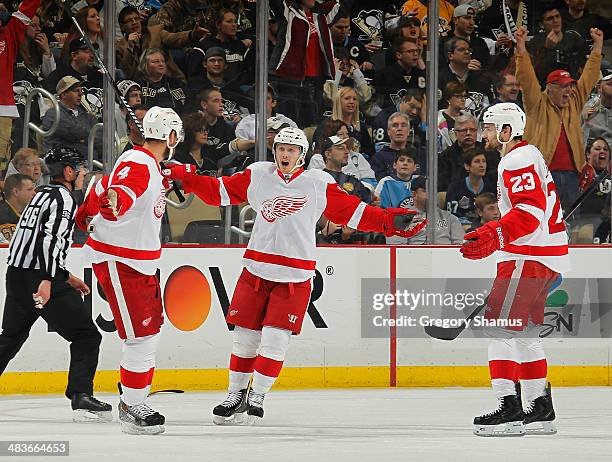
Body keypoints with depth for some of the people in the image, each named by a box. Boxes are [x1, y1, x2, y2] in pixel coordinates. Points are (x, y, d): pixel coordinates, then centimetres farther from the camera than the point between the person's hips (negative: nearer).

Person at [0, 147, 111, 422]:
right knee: (86, 335, -4)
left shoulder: (44, 195, 21)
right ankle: (81, 397, -15)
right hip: (41, 276, -9)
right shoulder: (62, 199, -9)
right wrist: (47, 280, -29)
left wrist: (66, 277, 30)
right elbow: (50, 239, -22)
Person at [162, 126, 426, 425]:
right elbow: (219, 192, 9)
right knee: (245, 336, 5)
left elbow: (353, 213, 2)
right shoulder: (257, 176, 5)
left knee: (275, 338, -8)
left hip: (295, 276, -2)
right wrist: (185, 179, -1)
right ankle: (236, 395, 21)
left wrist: (389, 222, -8)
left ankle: (257, 398, 7)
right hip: (256, 270, 2)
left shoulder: (318, 184, 0)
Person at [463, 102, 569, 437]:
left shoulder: (518, 160, -13)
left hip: (528, 258, -11)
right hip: (544, 257, 11)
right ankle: (541, 409, 18)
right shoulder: (527, 155, 20)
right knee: (524, 330, 15)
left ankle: (509, 408, -18)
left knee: (500, 324, -12)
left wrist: (491, 237, -32)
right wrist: (489, 239, 27)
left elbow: (530, 212, -25)